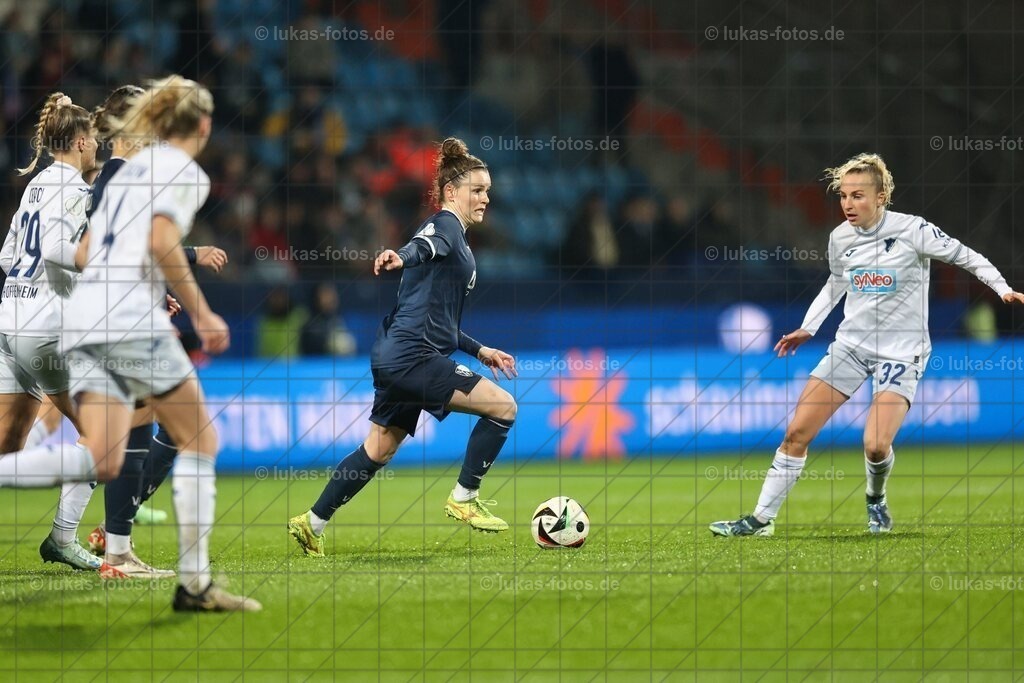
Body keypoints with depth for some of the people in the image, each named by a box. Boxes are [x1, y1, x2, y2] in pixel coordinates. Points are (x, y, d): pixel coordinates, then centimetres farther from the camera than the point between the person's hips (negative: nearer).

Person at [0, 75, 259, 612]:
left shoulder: (130, 169, 25)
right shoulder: (184, 171, 1)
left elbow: (84, 253, 25)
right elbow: (162, 243, -15)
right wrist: (200, 313, -9)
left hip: (83, 319, 7)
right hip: (131, 318, -7)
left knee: (101, 462, -2)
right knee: (200, 440, 4)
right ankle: (194, 584, 0)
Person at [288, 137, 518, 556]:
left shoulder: (453, 237, 23)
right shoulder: (446, 225, -6)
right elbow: (424, 246, -31)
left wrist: (479, 351, 29)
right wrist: (401, 258, -54)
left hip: (396, 357, 10)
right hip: (412, 355, -10)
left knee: (381, 447, 16)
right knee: (502, 406, -12)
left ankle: (312, 523, 20)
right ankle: (464, 499, -4)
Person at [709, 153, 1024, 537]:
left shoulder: (912, 230, -14)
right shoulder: (840, 238, 1)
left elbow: (966, 257, -4)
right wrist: (807, 329, 14)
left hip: (901, 352, -5)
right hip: (851, 343, 5)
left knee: (876, 445, -21)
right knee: (797, 432, -4)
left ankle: (876, 499, 13)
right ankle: (762, 518, 6)